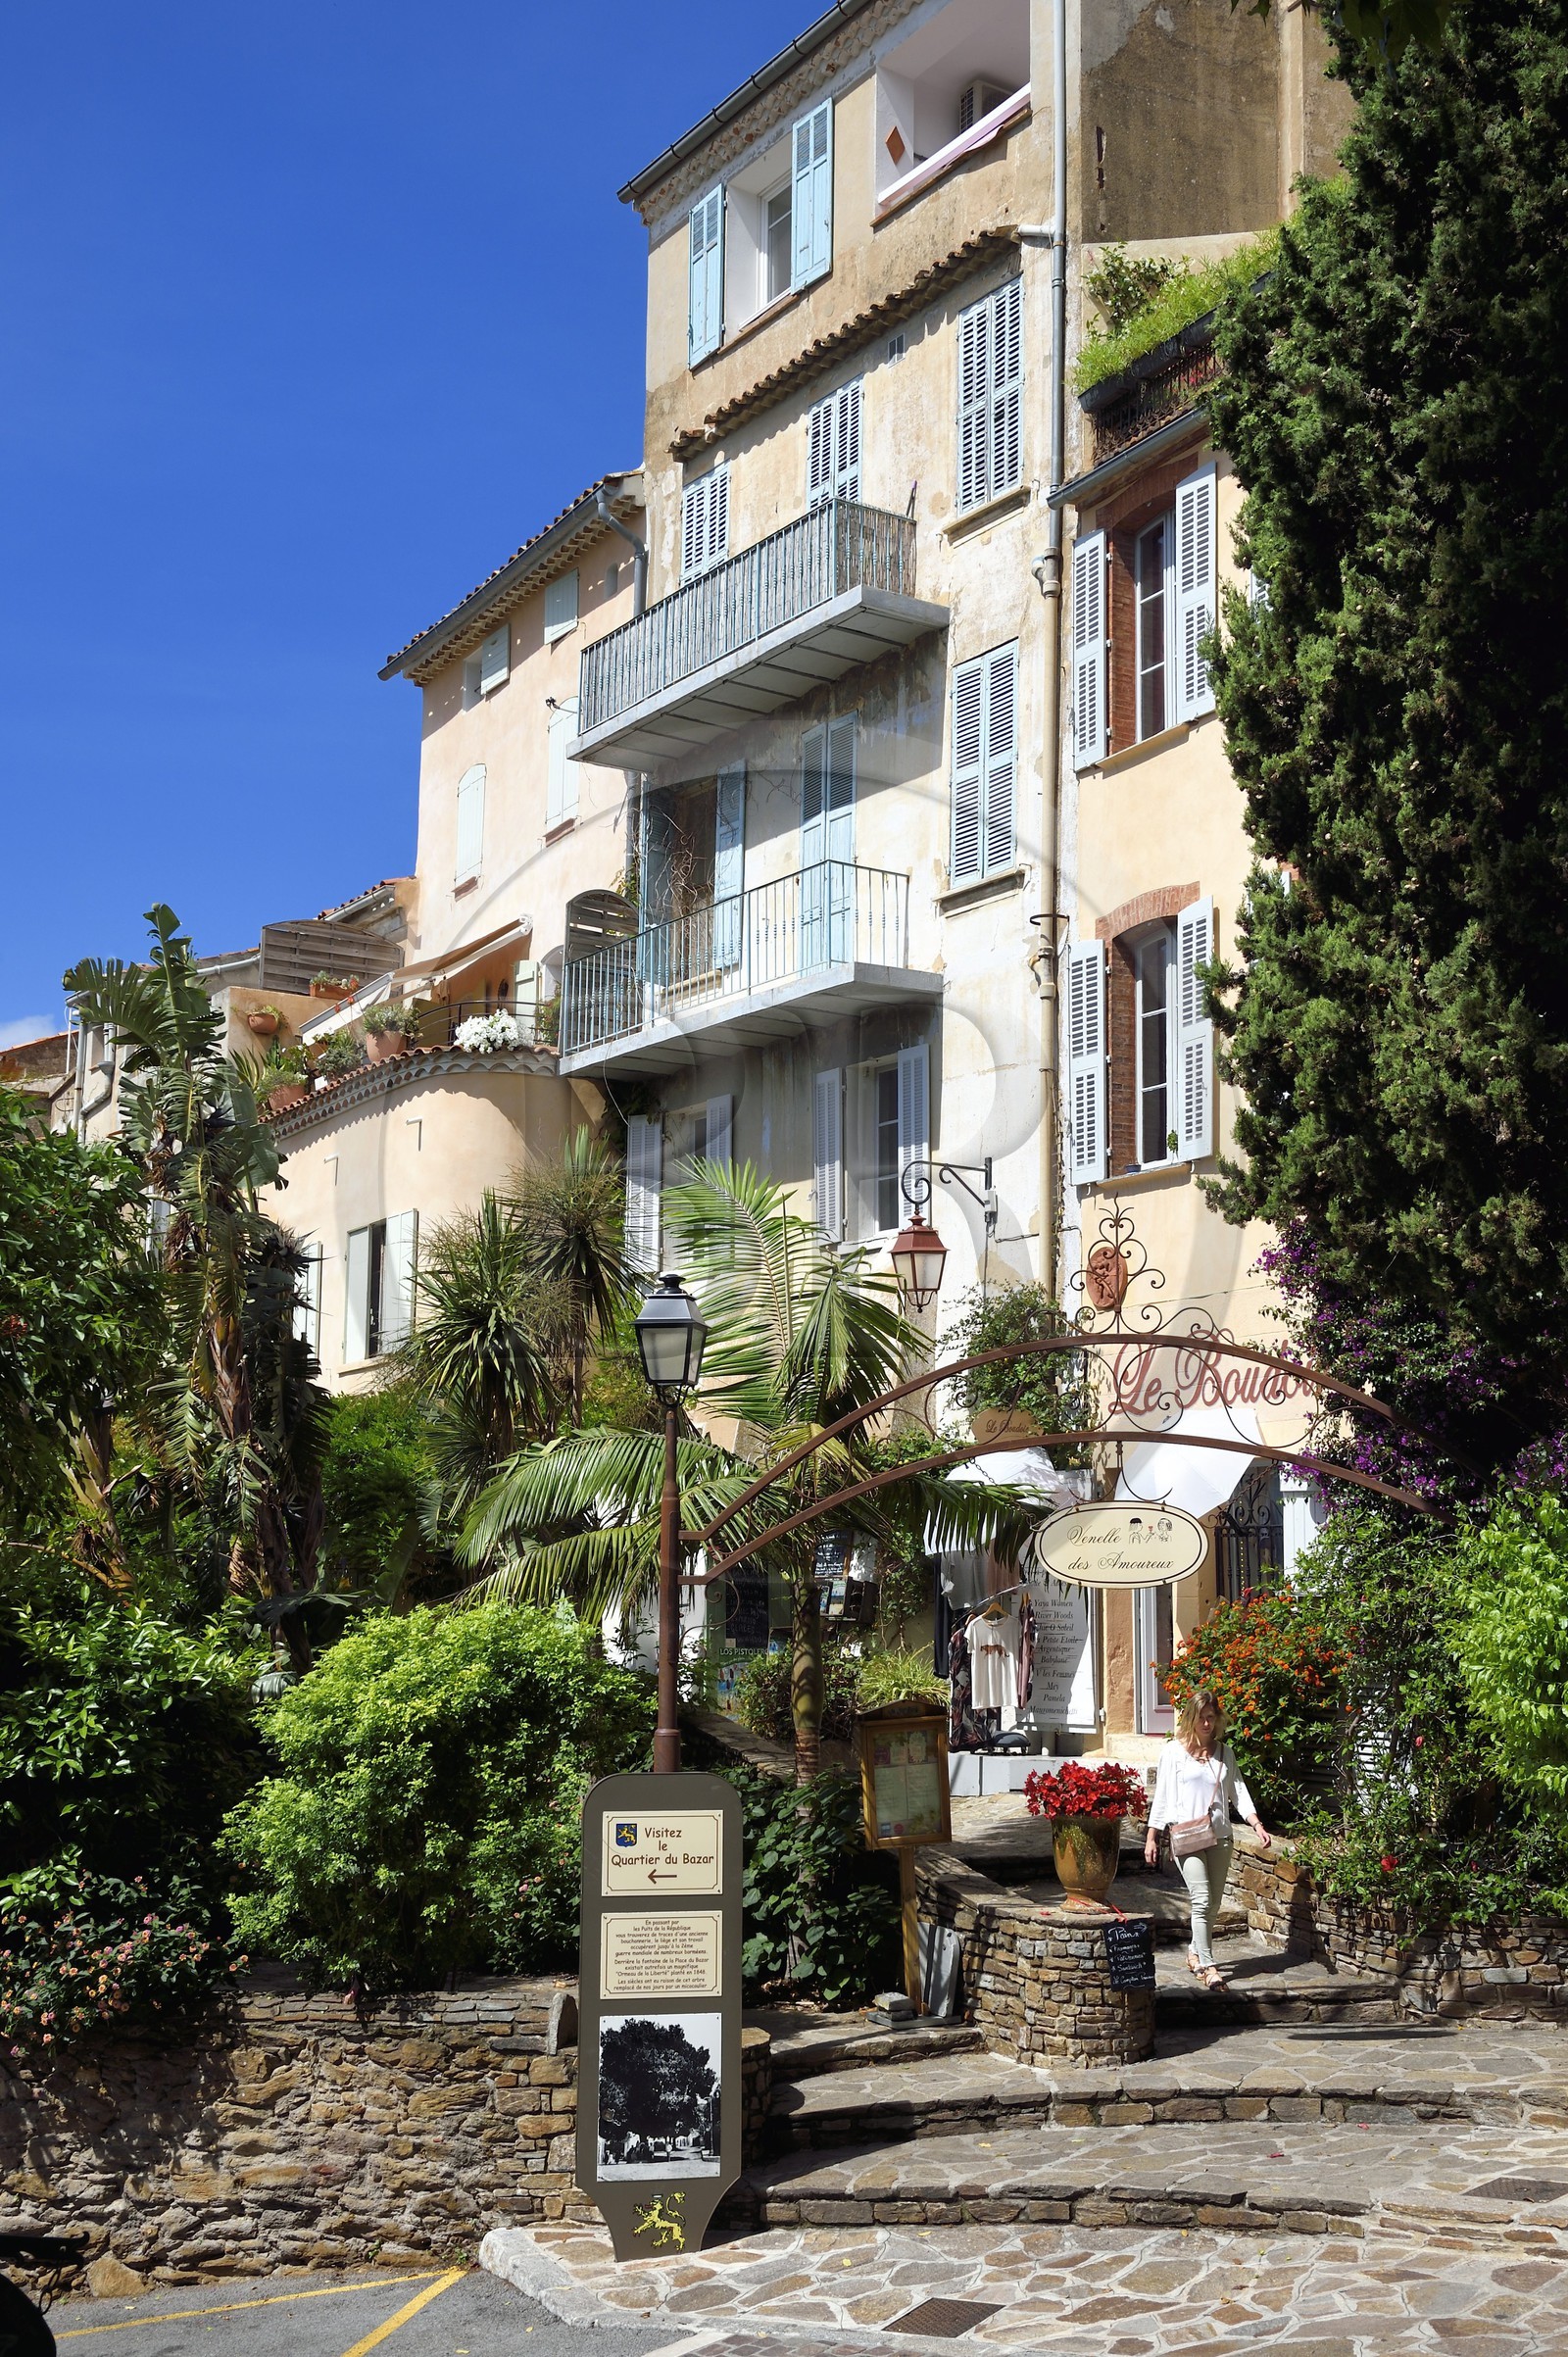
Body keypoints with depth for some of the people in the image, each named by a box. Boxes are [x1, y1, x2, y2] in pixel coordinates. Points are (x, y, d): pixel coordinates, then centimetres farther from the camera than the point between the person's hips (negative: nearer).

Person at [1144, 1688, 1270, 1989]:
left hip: (1219, 1836, 4)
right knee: (1202, 1899, -14)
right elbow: (1162, 1795, 1)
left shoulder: (1223, 1752, 11)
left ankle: (1195, 1953, 28)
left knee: (1213, 1904, 8)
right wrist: (1151, 1837, 0)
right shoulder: (1175, 1751, 0)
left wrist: (1257, 1825, -6)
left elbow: (1237, 1791, 8)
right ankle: (1207, 1966, -13)